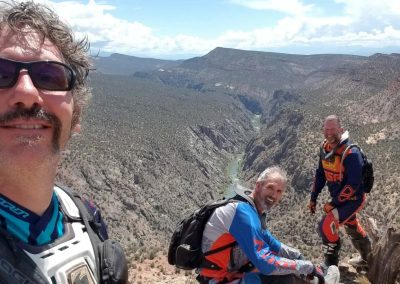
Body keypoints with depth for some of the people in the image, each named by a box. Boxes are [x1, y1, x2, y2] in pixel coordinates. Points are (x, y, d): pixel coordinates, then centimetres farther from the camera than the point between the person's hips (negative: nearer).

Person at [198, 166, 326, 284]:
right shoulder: (243, 211, -25)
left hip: (235, 269, 10)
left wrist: (298, 256, 8)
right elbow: (265, 263, -30)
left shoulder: (256, 209, 5)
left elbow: (269, 242, 18)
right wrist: (308, 266, -20)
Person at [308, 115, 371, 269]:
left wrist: (333, 204, -22)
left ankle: (331, 267, 1)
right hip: (338, 198, 8)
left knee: (326, 226, -18)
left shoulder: (351, 153, -28)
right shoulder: (325, 148, -4)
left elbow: (354, 184, -28)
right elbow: (320, 174, 6)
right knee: (352, 228, 26)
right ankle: (367, 258, 50)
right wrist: (313, 198, 6)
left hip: (353, 199, -8)